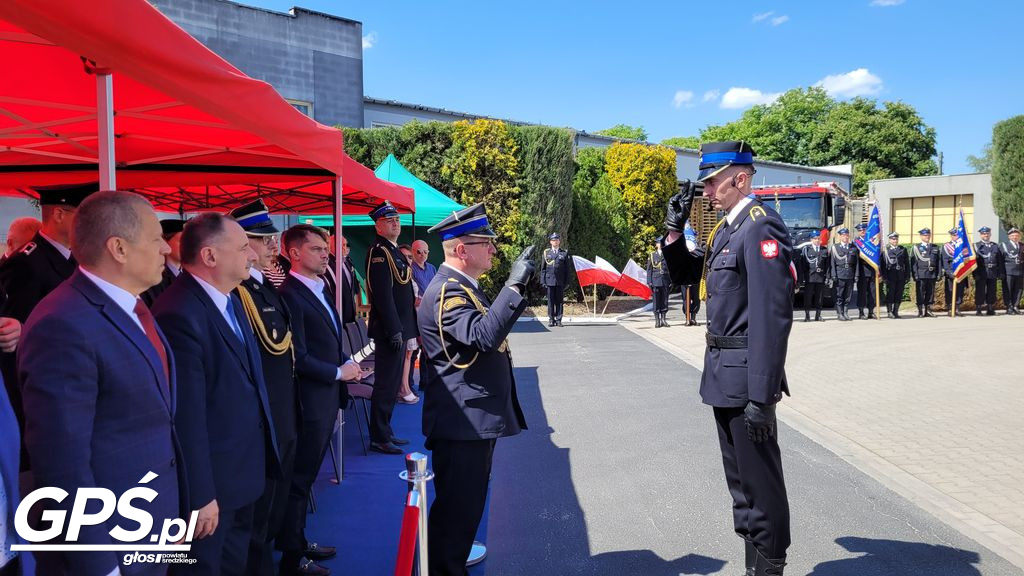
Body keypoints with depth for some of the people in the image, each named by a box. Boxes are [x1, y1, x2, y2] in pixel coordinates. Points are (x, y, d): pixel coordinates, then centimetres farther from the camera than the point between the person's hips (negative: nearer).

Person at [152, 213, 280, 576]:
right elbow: (187, 416, -26)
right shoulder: (180, 315, -26)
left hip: (244, 470, 9)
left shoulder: (230, 299, 5)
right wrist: (200, 496, -22)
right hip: (211, 478, -9)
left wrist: (261, 451, 15)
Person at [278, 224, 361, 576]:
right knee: (299, 479, 4)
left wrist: (347, 363, 1)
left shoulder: (320, 289, 11)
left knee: (306, 476, 19)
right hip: (309, 401, -9)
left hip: (327, 398, 9)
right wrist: (338, 373, -13)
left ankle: (298, 541, 34)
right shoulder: (290, 295, -17)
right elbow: (298, 357, -21)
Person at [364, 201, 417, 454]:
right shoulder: (379, 252, -15)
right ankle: (379, 438, 5)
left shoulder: (394, 251, 17)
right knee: (386, 384, -3)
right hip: (389, 329, -10)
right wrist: (394, 330, -23)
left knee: (391, 383, 16)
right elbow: (383, 295, -21)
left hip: (399, 328, 10)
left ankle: (385, 431, 26)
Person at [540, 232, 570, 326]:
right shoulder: (546, 253, 10)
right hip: (549, 280, 0)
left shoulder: (564, 253, 8)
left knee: (559, 301, 2)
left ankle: (558, 320, 6)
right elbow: (543, 268, 9)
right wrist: (543, 280, 1)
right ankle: (551, 319, 6)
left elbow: (567, 269, 7)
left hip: (560, 281, 0)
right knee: (550, 301, 1)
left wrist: (566, 281, 0)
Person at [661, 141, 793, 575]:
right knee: (739, 474, 19)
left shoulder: (761, 227, -18)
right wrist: (675, 229, 6)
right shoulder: (726, 228, 12)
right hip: (724, 374, 10)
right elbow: (683, 275, 22)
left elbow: (772, 317, -24)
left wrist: (761, 394, -25)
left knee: (759, 478, 4)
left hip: (746, 376, -10)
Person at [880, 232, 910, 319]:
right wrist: (884, 276, -9)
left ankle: (896, 312, 13)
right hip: (890, 276, -3)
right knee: (890, 294, -3)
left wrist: (907, 275, 5)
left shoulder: (903, 250, 12)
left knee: (899, 294, 5)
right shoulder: (885, 250, 1)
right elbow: (883, 264, -2)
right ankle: (889, 312, 4)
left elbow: (907, 264, 12)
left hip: (901, 276, 3)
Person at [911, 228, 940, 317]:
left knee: (930, 293, 6)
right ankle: (920, 312, 2)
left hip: (932, 275, 4)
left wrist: (938, 274, 5)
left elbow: (938, 262, 13)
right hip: (921, 275, -4)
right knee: (920, 293, -3)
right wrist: (915, 275, -9)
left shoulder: (935, 247, 14)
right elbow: (913, 262, -2)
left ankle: (928, 311, 13)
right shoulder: (916, 247, 3)